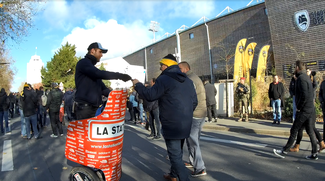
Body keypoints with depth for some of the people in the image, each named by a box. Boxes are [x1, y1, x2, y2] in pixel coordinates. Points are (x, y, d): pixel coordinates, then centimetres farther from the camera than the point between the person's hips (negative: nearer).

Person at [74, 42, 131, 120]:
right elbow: (99, 74, -20)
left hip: (94, 107, 9)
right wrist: (119, 75, -17)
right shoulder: (83, 63, -1)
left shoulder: (92, 68, 26)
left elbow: (102, 88, 22)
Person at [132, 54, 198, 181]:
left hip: (172, 125, -9)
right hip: (186, 125, 9)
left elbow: (150, 95, -15)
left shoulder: (164, 79, -13)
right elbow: (194, 101, 13)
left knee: (175, 155, 1)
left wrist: (137, 85, 0)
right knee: (177, 152, 23)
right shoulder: (188, 80, 12)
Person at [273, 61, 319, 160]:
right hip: (311, 110, 9)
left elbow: (304, 96, -26)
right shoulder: (306, 77, 15)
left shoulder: (301, 78, -16)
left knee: (294, 131, -2)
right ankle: (314, 154, 19)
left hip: (304, 110, -9)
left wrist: (299, 108, -15)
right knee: (310, 131, 13)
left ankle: (284, 151, 7)